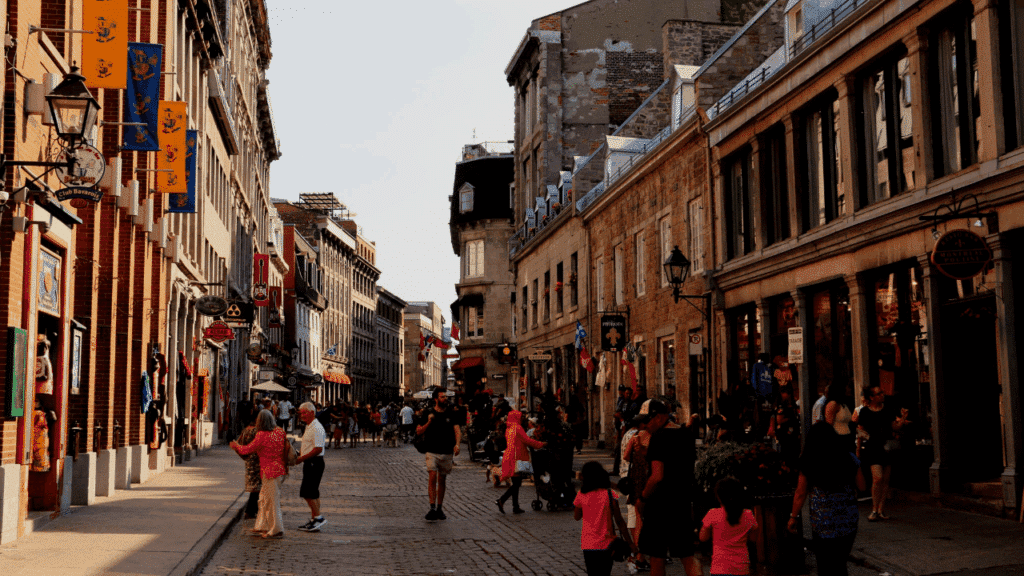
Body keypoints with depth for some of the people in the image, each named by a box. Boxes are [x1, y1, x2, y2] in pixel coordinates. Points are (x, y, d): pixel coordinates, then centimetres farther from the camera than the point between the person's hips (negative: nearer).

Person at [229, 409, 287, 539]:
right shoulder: (280, 432, 3)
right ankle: (262, 526, 26)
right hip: (280, 469, 8)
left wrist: (235, 446, 11)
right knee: (264, 499, 18)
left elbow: (247, 450, -7)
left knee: (272, 501, 1)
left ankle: (276, 530, 7)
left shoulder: (262, 435, -16)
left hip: (270, 472, -8)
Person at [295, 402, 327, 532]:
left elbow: (318, 449, -22)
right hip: (310, 463, 10)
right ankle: (314, 520, 17)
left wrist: (301, 459, -18)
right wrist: (298, 454, 9)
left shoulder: (316, 428, -17)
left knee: (307, 493, -10)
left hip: (314, 463, -10)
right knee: (313, 493, 12)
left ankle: (318, 517, -5)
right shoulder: (309, 427, 16)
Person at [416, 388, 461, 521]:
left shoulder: (451, 415, 7)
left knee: (442, 480, 9)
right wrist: (429, 422, -13)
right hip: (432, 451, -2)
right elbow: (418, 431, 3)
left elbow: (457, 430, -2)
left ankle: (439, 509, 18)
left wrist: (457, 444, -19)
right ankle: (432, 508, -17)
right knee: (432, 478, -14)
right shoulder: (428, 413, 3)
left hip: (447, 452, 2)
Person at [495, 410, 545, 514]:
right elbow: (527, 440, -11)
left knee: (516, 483, 11)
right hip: (516, 458, -9)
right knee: (516, 483, -7)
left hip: (509, 457, 9)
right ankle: (501, 500, -14)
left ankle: (515, 507, 11)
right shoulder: (517, 428, -10)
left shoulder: (508, 428, 17)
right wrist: (541, 444, -1)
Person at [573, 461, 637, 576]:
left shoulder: (582, 495, -2)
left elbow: (576, 517, 14)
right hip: (606, 544, -1)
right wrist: (630, 543, 2)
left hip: (587, 544, 2)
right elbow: (619, 521, -6)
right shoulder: (609, 494, -6)